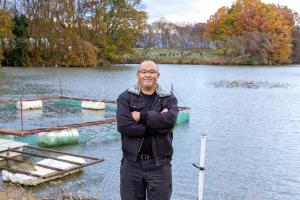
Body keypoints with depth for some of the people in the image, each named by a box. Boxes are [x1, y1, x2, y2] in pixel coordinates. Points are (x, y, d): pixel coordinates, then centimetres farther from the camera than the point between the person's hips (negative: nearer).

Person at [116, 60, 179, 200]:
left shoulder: (169, 99, 4)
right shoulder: (125, 98, 1)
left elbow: (170, 120, -18)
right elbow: (123, 126, -15)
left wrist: (141, 116, -14)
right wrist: (157, 123, -14)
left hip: (159, 164, 0)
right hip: (132, 163, 0)